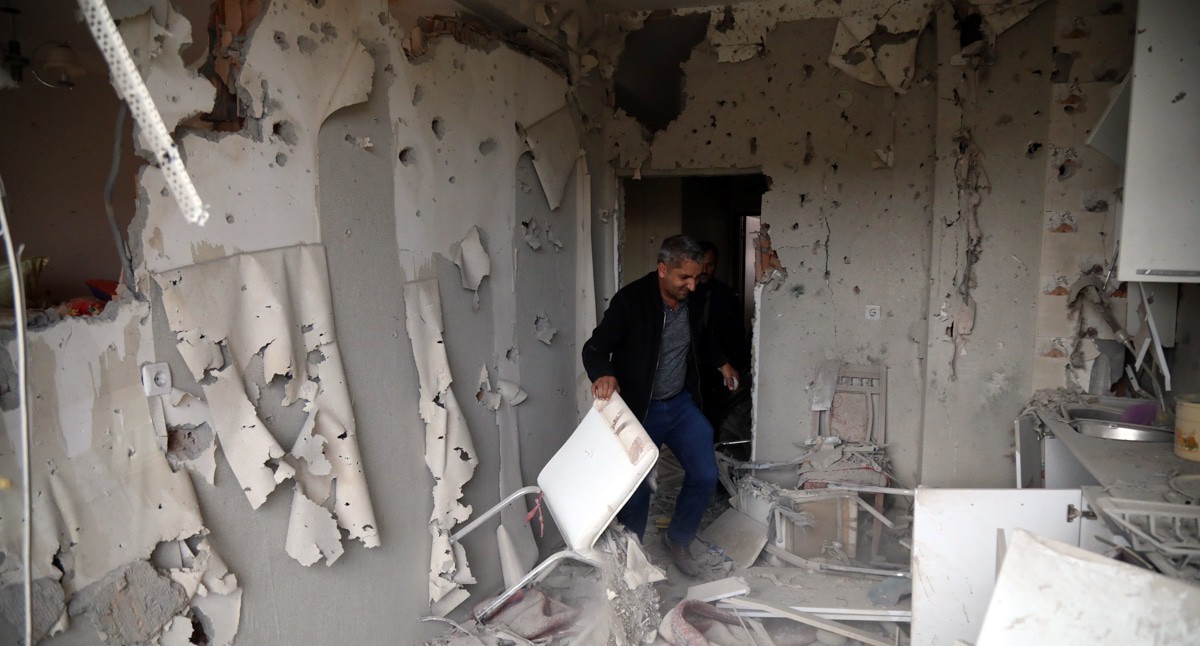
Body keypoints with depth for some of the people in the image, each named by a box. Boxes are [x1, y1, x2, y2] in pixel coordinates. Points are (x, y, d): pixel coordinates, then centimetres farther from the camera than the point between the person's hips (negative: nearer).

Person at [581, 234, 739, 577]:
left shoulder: (692, 300, -2)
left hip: (681, 404, 5)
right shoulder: (631, 300, -20)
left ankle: (677, 539, 27)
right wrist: (603, 374, -43)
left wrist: (721, 362, 20)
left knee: (705, 476, 1)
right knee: (635, 487, 0)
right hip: (639, 408, -5)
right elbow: (595, 347, -24)